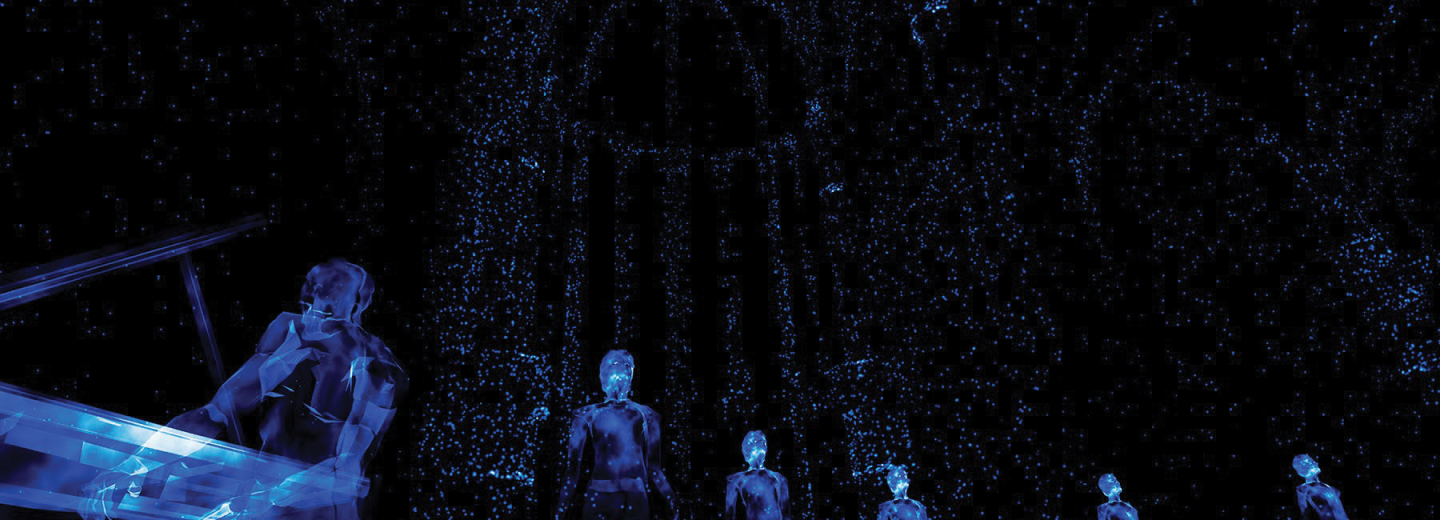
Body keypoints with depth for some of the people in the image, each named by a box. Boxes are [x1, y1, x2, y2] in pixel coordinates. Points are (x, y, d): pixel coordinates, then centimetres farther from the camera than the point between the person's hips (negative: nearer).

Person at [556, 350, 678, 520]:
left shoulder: (645, 415, 11)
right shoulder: (589, 415, 9)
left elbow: (653, 467, 12)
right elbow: (573, 466, 8)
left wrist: (672, 503, 6)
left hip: (636, 500, 1)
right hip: (599, 499, -1)